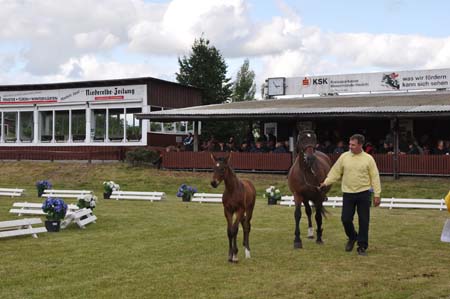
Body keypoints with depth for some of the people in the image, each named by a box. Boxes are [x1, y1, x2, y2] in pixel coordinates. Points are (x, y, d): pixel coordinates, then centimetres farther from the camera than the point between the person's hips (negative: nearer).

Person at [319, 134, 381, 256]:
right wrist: (326, 182, -9)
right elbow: (335, 172, 5)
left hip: (363, 194, -2)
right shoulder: (344, 157, 1)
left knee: (364, 221, 1)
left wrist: (377, 195, -4)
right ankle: (352, 237, 31)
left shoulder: (368, 159, -3)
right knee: (345, 219, 2)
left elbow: (375, 177, -1)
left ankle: (362, 246, 13)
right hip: (348, 193, 2)